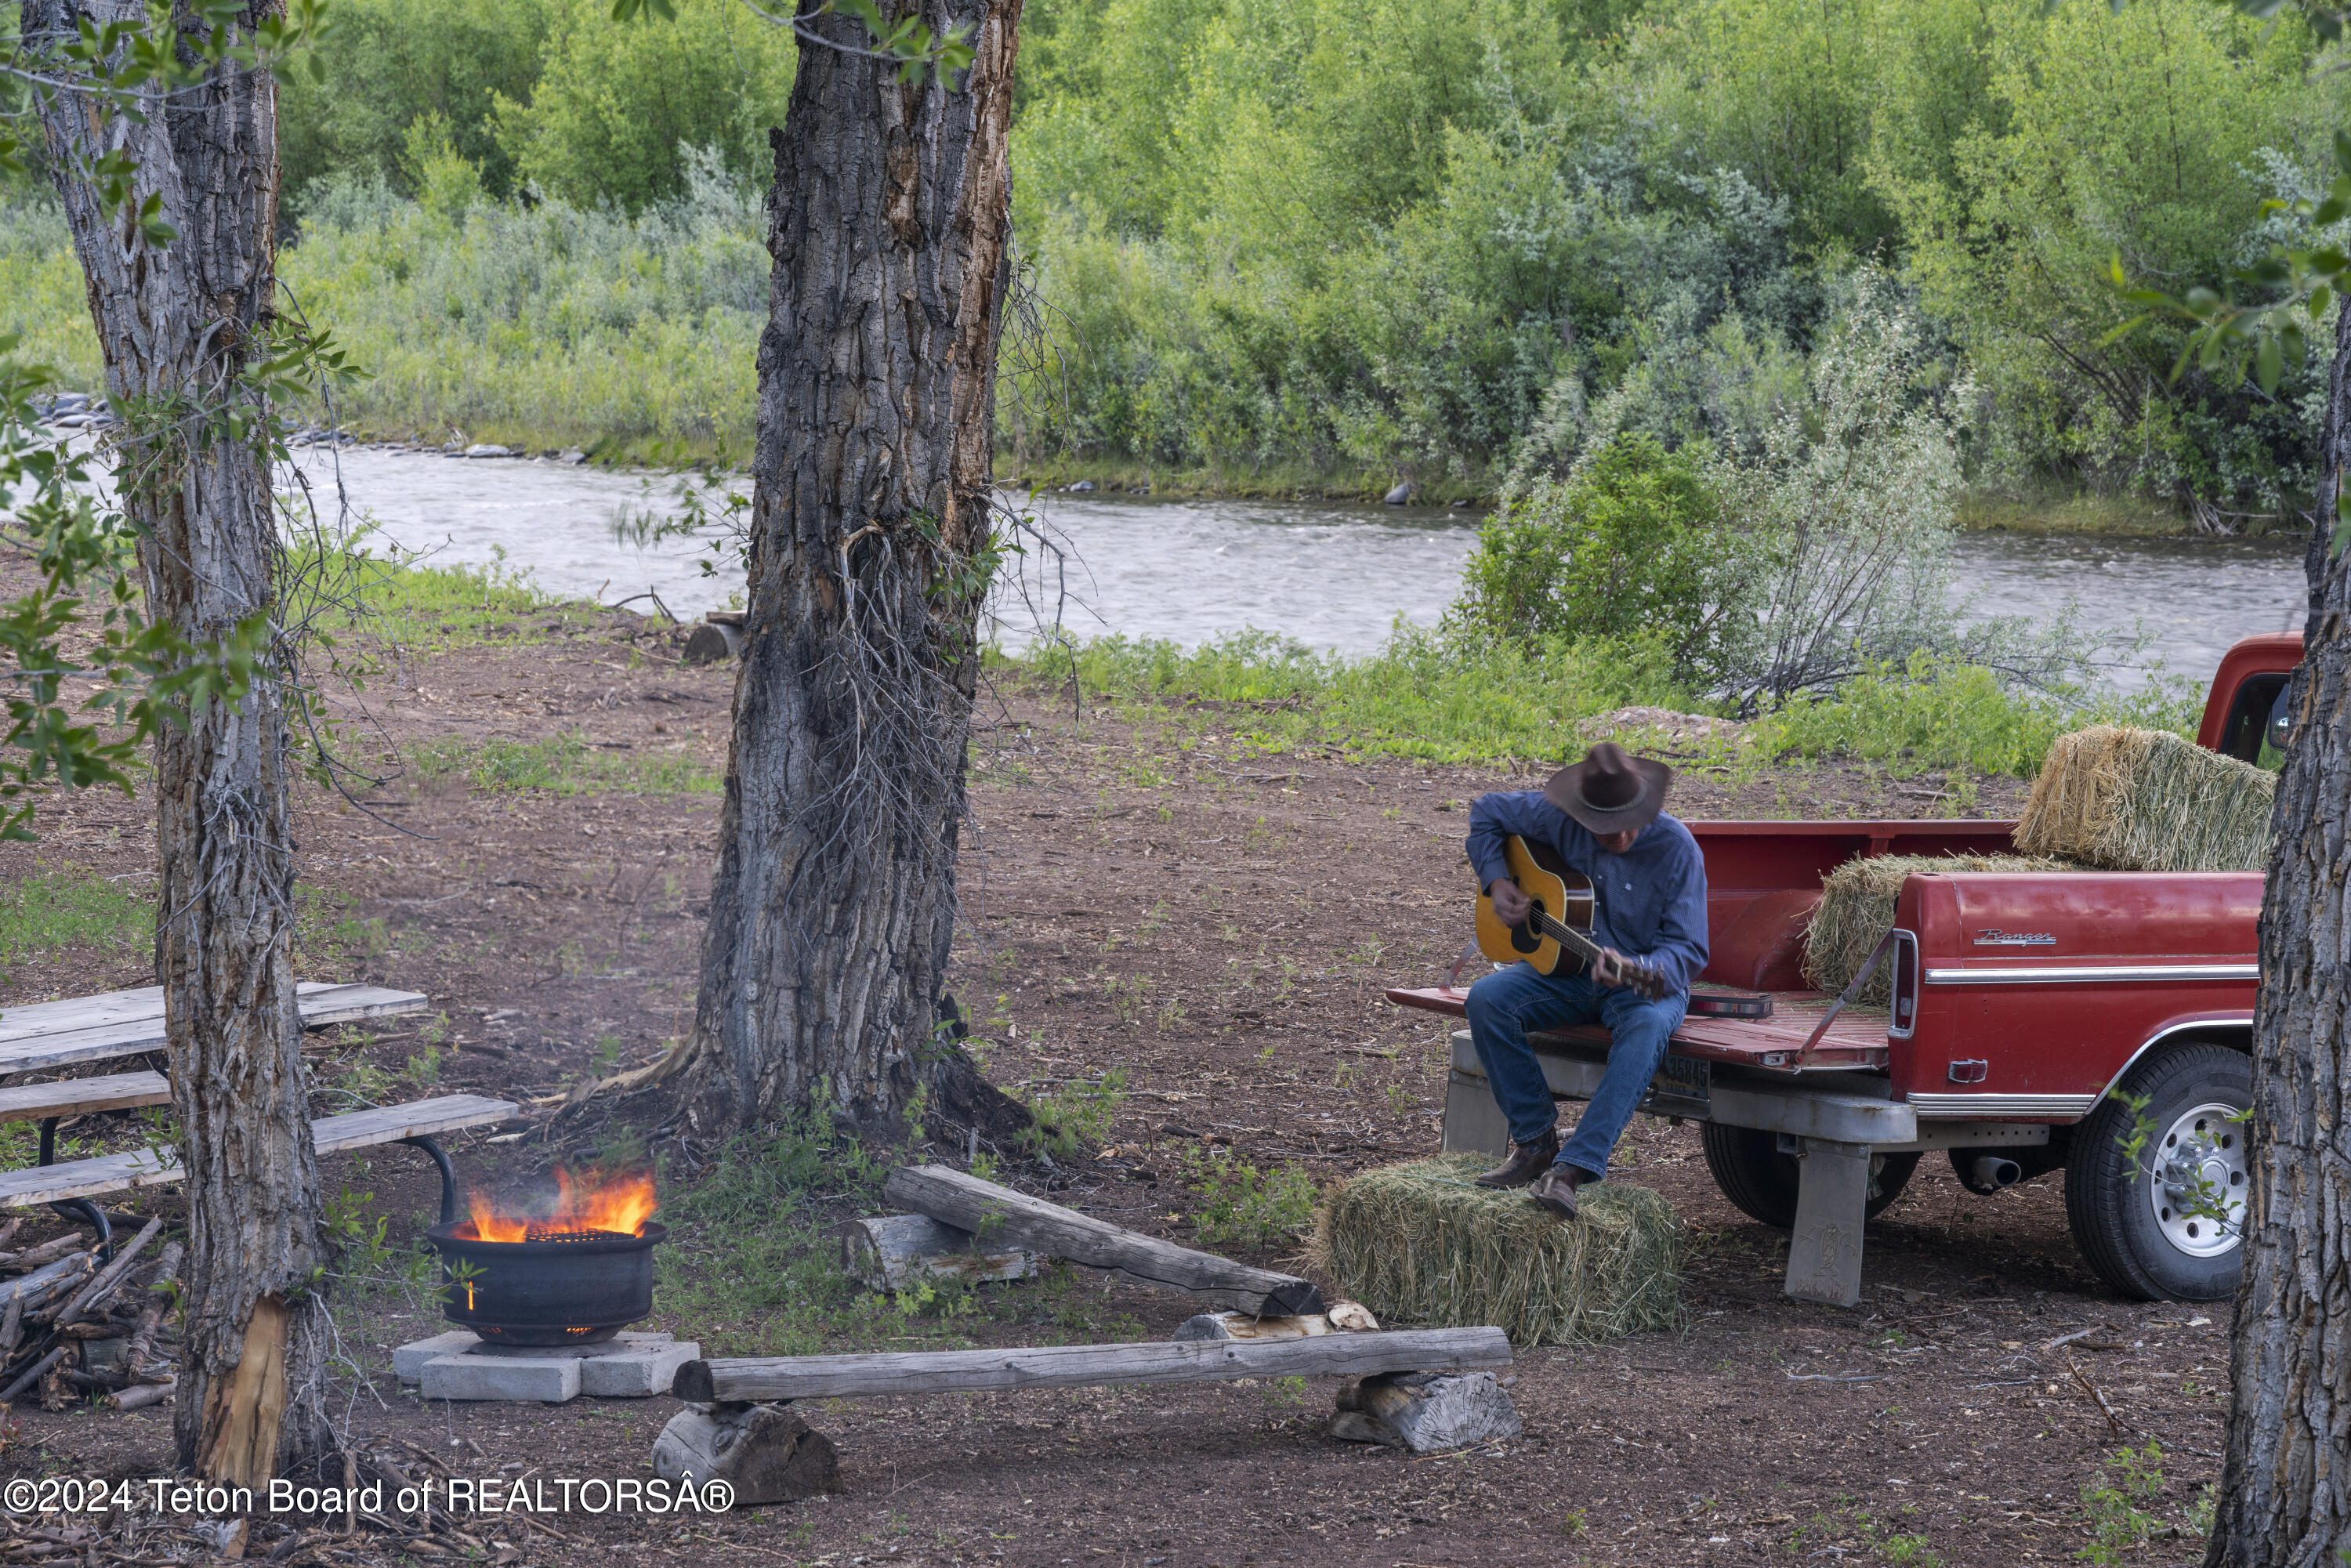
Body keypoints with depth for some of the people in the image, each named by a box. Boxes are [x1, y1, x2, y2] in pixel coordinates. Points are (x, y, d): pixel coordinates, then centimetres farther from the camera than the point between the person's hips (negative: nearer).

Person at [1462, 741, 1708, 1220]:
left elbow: (1687, 949, -17)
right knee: (1487, 999, -23)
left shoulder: (1676, 849, -17)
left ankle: (1572, 1168, -46)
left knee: (1647, 1028, -39)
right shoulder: (1558, 819, -9)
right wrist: (1496, 882, -4)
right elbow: (1487, 812, 10)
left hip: (1643, 983, -4)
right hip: (1565, 971, 4)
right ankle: (1536, 1142, -15)